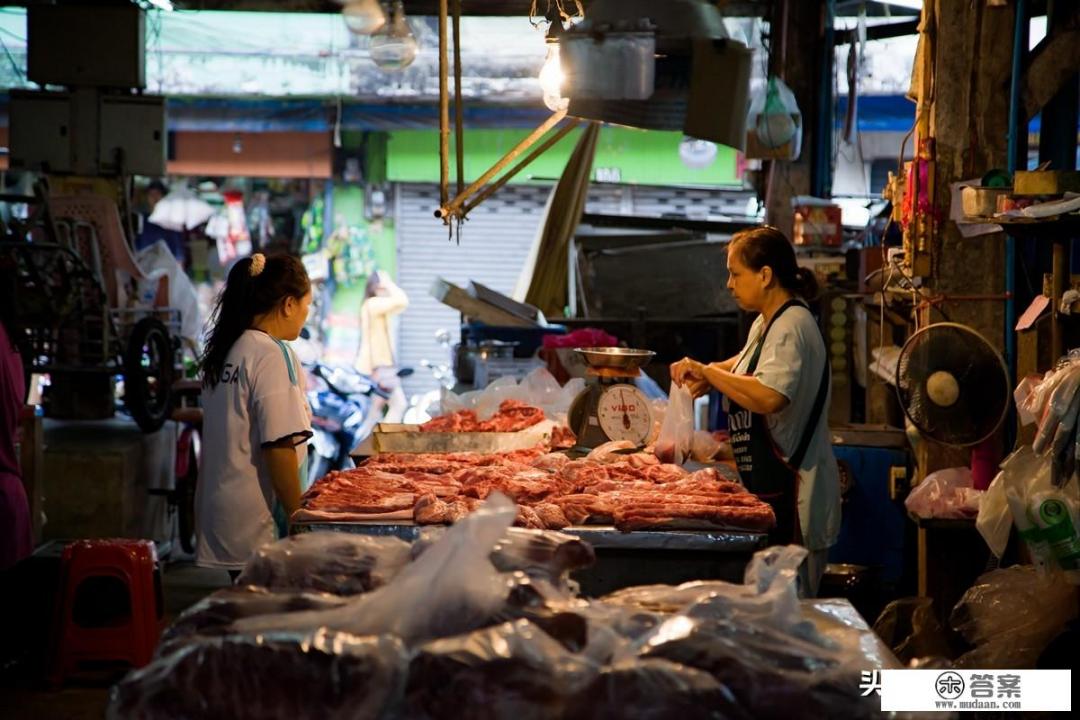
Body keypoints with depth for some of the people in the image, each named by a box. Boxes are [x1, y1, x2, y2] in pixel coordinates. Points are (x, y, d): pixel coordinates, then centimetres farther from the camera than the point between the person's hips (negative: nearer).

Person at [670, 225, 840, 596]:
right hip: (768, 485, 10)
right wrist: (706, 375, 15)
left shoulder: (791, 327, -17)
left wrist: (709, 372, -21)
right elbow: (748, 363, 38)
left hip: (789, 492, -10)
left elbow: (769, 397, -34)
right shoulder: (766, 324, 15)